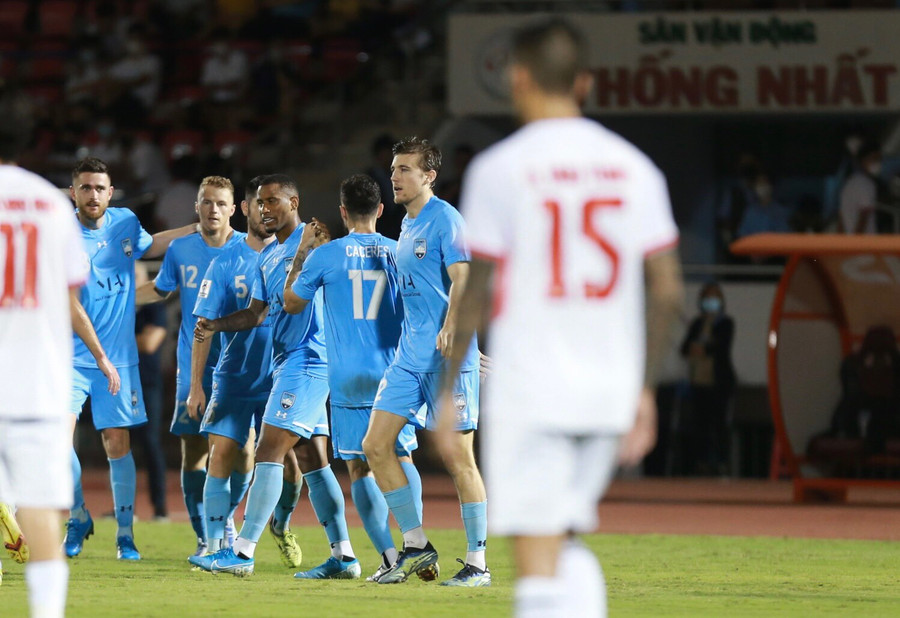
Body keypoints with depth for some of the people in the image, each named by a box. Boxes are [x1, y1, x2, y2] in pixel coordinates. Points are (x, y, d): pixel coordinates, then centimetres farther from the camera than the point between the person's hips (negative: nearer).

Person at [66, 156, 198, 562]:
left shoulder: (125, 223, 5)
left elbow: (149, 245, 29)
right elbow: (70, 306, -14)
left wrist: (201, 228, 23)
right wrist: (100, 358, -21)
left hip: (120, 357, 3)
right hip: (73, 356, -3)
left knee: (118, 444, 2)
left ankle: (125, 534, 14)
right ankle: (78, 517, 4)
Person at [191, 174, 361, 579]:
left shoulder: (313, 239, -8)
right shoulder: (268, 256, 18)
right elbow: (258, 313, 21)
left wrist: (308, 251, -30)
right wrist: (216, 326, 6)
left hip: (308, 359, -10)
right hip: (288, 362, 10)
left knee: (269, 452, -12)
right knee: (312, 459, 8)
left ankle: (243, 552, -13)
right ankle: (343, 557, 9)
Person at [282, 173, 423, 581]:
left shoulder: (325, 256, -3)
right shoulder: (399, 253, 3)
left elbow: (291, 303, 10)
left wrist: (299, 255, 20)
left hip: (348, 379, -2)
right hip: (394, 374, 2)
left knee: (360, 468, 3)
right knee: (402, 458, 13)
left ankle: (390, 556, -7)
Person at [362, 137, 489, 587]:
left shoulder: (444, 219, -9)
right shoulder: (407, 225, 17)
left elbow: (461, 280, -20)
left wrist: (449, 330, -33)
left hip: (447, 357, -9)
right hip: (410, 356, 9)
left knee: (456, 456, -7)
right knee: (376, 446, 1)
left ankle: (478, 563, 0)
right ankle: (416, 546, 10)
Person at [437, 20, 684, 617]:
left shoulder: (499, 169, -5)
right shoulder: (633, 166, 7)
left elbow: (473, 294, -6)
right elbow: (668, 292, 7)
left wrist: (449, 391, 2)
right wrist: (644, 389, 15)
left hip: (529, 392, -5)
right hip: (611, 393, 5)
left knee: (538, 562, -5)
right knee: (568, 546, 19)